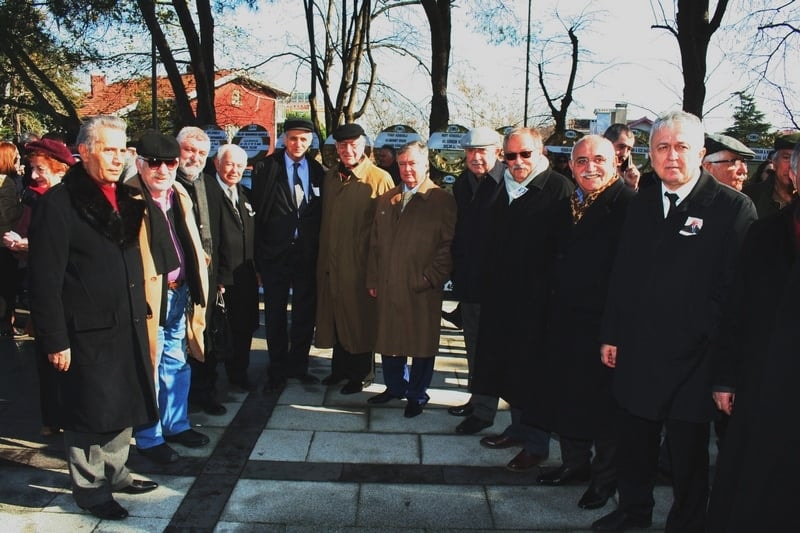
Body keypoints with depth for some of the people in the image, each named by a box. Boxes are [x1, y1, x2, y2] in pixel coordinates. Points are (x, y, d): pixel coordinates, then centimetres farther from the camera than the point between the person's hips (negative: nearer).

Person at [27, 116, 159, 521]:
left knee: (123, 405, 17)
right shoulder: (60, 203, -12)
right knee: (88, 412, 8)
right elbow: (45, 280, -14)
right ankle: (88, 487, 26)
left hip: (128, 326, 7)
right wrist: (55, 340, -16)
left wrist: (140, 314, 13)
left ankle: (114, 472, 36)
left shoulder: (125, 198, 10)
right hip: (87, 332, -7)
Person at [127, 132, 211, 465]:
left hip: (179, 292, 7)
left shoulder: (179, 195, 9)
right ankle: (149, 438, 21)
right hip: (149, 296, -7)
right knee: (148, 368, 4)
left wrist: (196, 289, 12)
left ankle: (176, 424, 35)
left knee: (177, 363, 18)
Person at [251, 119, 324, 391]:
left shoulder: (318, 171, 4)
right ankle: (277, 368, 23)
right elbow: (258, 212, -4)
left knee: (305, 312, 11)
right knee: (276, 314, 8)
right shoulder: (267, 168, -3)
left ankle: (298, 365, 27)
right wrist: (259, 254, -7)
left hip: (307, 254, 2)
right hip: (275, 253, -2)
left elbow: (322, 214, 7)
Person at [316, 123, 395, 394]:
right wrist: (324, 257, 11)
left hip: (361, 263, -6)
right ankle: (340, 368, 34)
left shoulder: (380, 179, -11)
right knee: (336, 315, 16)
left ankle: (362, 374, 25)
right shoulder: (330, 177, 8)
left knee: (360, 318, 7)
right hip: (331, 262, 6)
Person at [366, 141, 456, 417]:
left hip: (422, 289, -4)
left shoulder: (443, 201, -2)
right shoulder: (386, 200, 14)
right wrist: (373, 280, 10)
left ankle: (417, 395, 22)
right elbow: (375, 243, 15)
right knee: (388, 340, 12)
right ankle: (395, 387, 32)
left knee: (422, 344, 6)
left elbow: (449, 246, -7)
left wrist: (430, 278, -12)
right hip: (387, 287, 5)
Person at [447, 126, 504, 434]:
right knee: (473, 343, 18)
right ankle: (477, 399, 34)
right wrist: (457, 274, 11)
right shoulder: (462, 184, 9)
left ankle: (484, 411, 16)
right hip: (467, 281, 8)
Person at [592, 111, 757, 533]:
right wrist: (611, 335, 10)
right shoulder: (641, 205, 8)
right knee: (634, 444, 18)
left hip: (692, 360, -5)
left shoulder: (733, 208, -10)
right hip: (637, 352, 5)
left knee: (688, 454, 12)